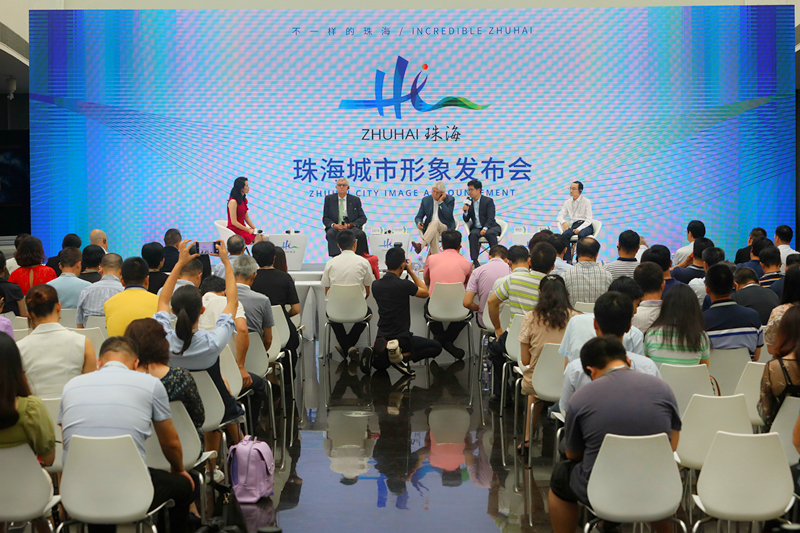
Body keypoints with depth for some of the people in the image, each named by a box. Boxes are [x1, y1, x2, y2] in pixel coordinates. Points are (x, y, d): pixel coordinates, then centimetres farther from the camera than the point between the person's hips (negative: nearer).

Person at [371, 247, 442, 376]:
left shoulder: (375, 285, -2)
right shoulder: (404, 285, -19)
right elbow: (425, 292, 1)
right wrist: (411, 272, 7)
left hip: (382, 338, 6)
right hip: (401, 339, -6)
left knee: (381, 365, 35)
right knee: (436, 347, 12)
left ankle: (373, 355, -2)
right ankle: (403, 356, -8)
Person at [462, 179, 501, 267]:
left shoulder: (488, 201, -2)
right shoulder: (469, 202, 12)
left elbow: (490, 218, -11)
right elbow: (466, 220, 11)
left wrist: (485, 229, -27)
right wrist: (466, 211, -10)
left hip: (490, 227, -3)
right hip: (476, 228, 3)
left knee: (490, 234, -36)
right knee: (473, 234, -32)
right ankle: (475, 261, -34)